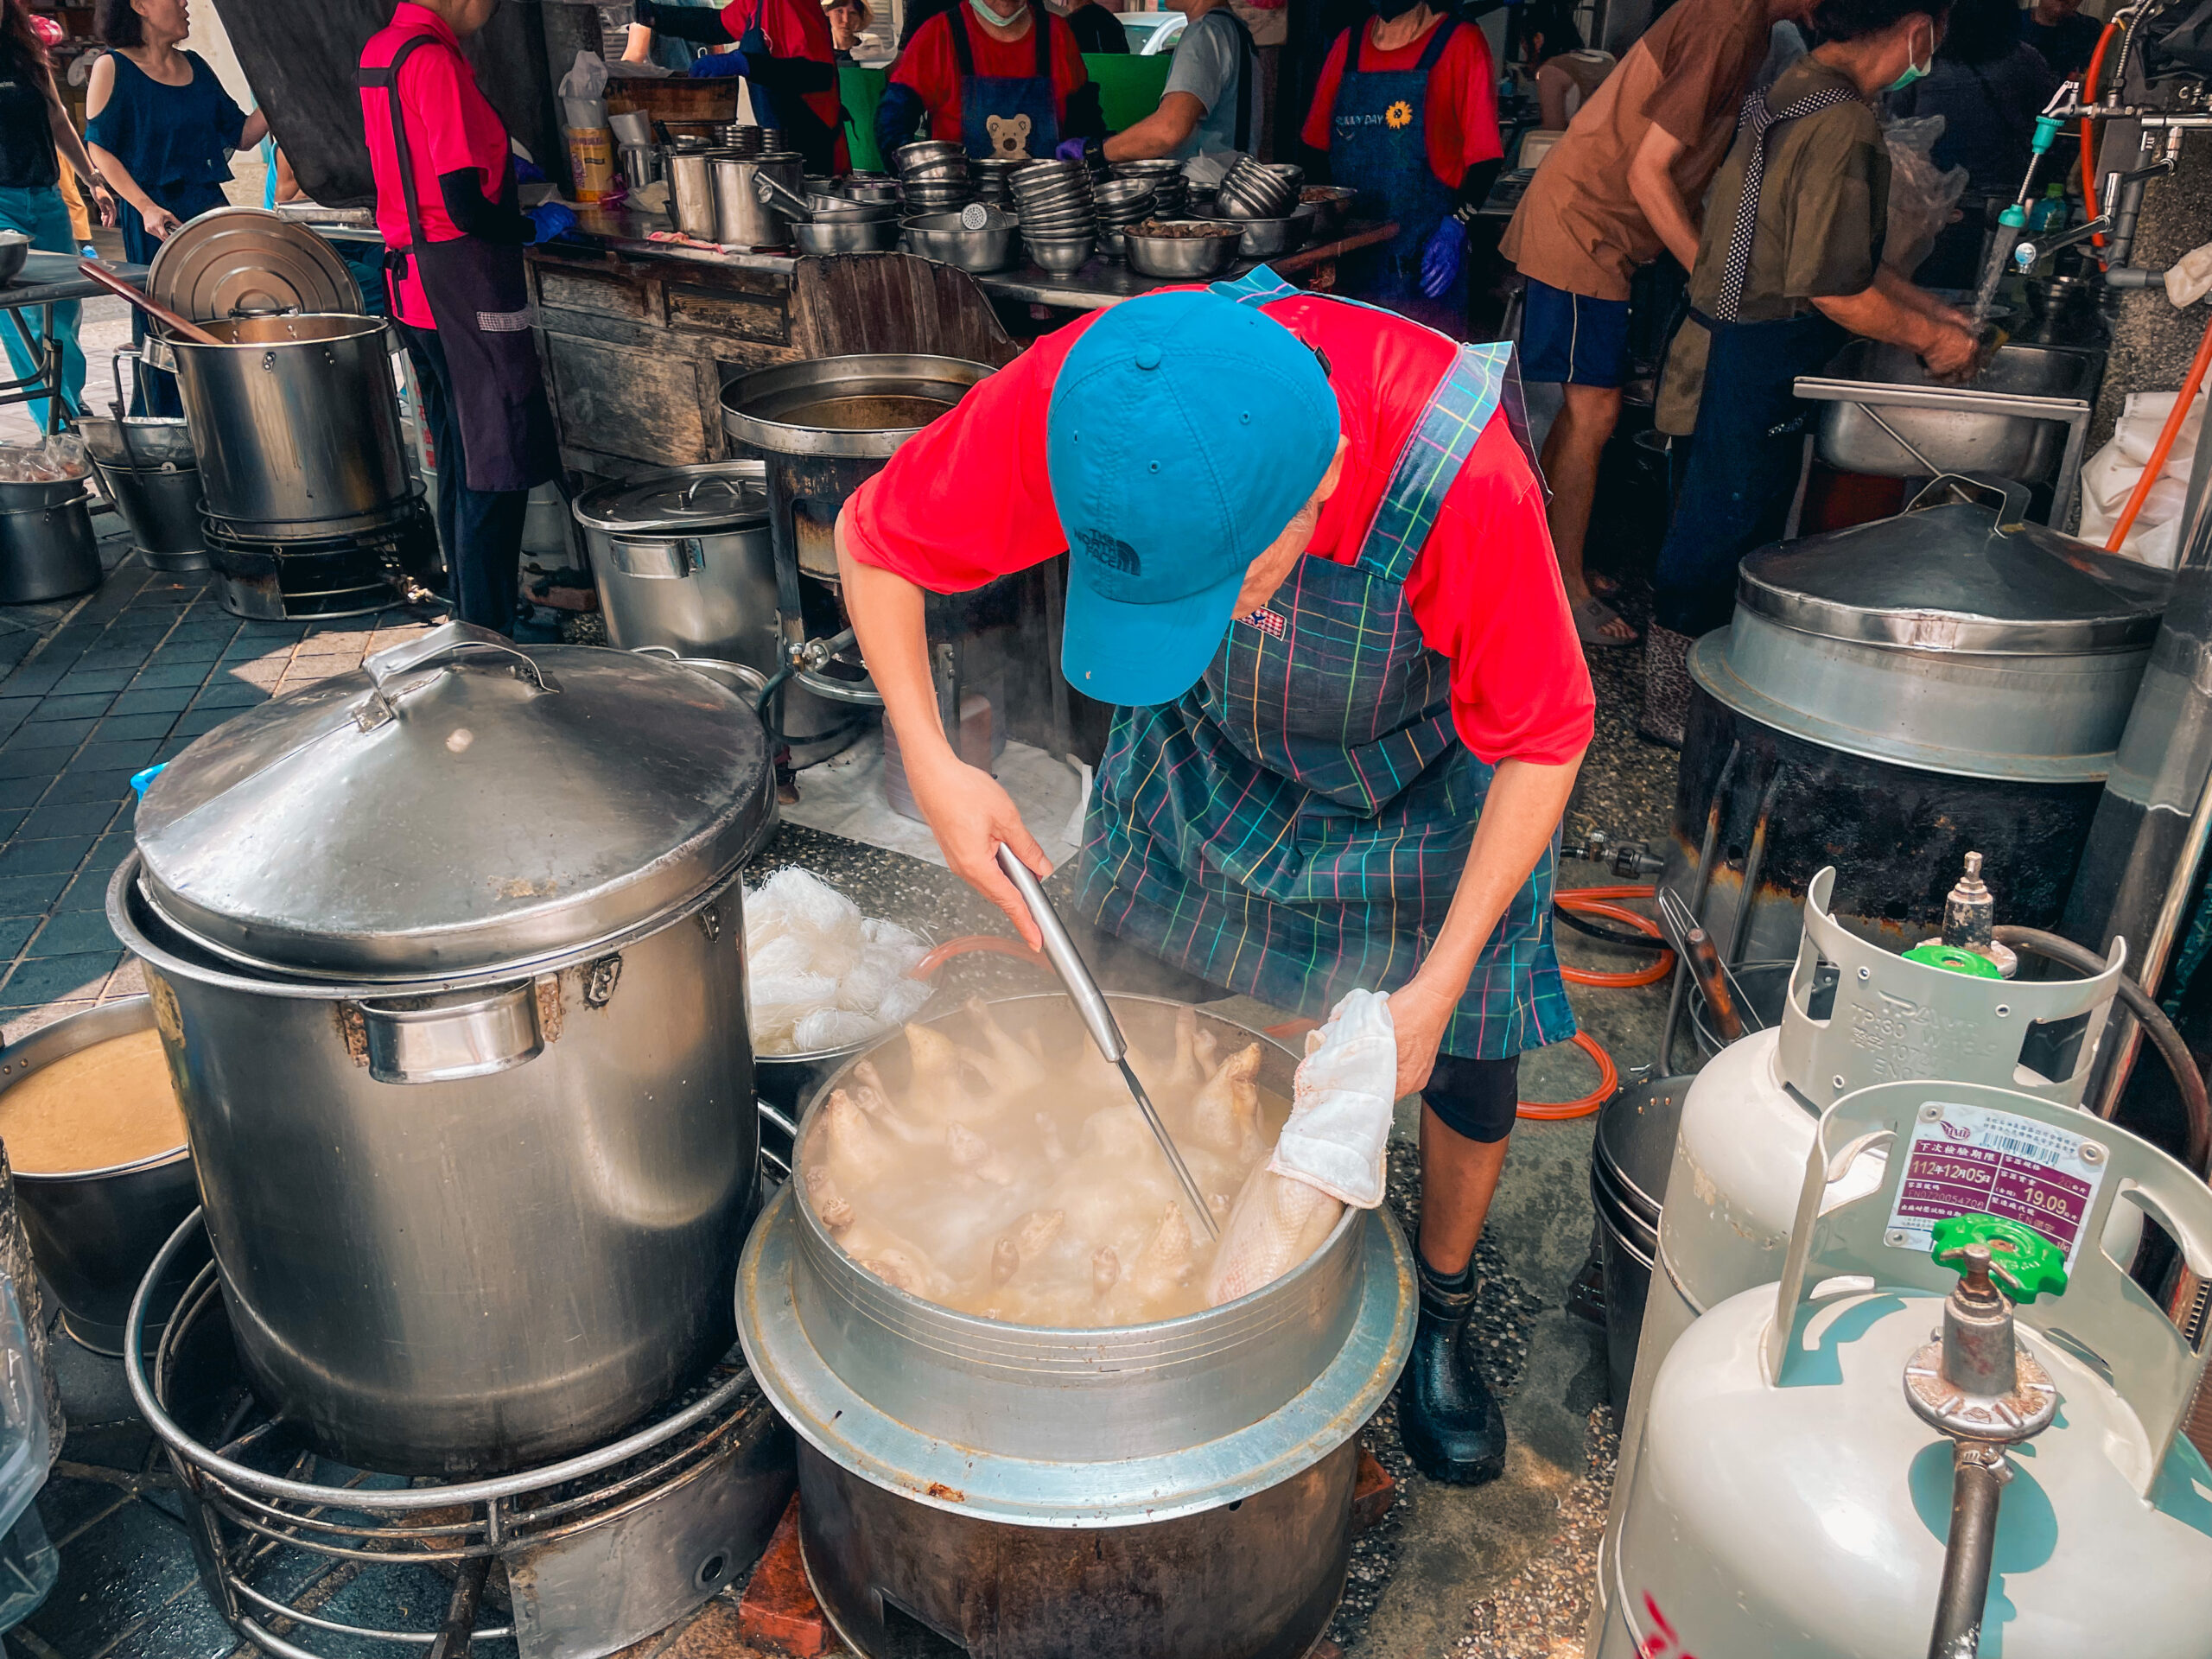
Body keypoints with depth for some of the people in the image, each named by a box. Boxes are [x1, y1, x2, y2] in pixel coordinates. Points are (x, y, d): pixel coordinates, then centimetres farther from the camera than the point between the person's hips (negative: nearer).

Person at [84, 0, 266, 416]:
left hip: (212, 210, 5)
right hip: (154, 221, -5)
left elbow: (242, 135, 14)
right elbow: (99, 149, -5)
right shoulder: (113, 68, -3)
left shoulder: (195, 66, 13)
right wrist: (146, 208, -17)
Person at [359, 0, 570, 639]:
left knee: (457, 460, 17)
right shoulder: (435, 60, -18)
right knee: (498, 464, -3)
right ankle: (491, 633, 1)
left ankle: (471, 612, 26)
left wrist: (488, 163, 22)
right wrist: (534, 225, -5)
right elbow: (466, 209, -21)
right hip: (464, 282, -10)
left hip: (409, 273, 10)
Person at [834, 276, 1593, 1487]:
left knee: (1467, 1070, 4)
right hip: (1205, 751, 2)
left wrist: (1438, 986, -25)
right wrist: (929, 762, -29)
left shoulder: (1461, 478, -41)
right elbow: (874, 539, -16)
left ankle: (1439, 1321, 34)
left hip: (1428, 779, -1)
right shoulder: (1073, 398, -35)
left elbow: (1541, 745, -23)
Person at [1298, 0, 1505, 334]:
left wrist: (1456, 224, -19)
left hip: (1424, 255, -4)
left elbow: (1483, 154, -5)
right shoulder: (1348, 43, 14)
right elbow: (1316, 144, 17)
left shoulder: (1460, 42, 0)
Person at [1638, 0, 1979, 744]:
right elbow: (1834, 286, -21)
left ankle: (1676, 693, 29)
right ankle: (1675, 706, 12)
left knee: (1721, 521, 17)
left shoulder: (1799, 89, 13)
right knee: (1726, 523, 0)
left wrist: (1939, 313, 20)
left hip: (1737, 341, 10)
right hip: (1762, 356, -10)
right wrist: (1932, 339, -7)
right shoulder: (1842, 123, -20)